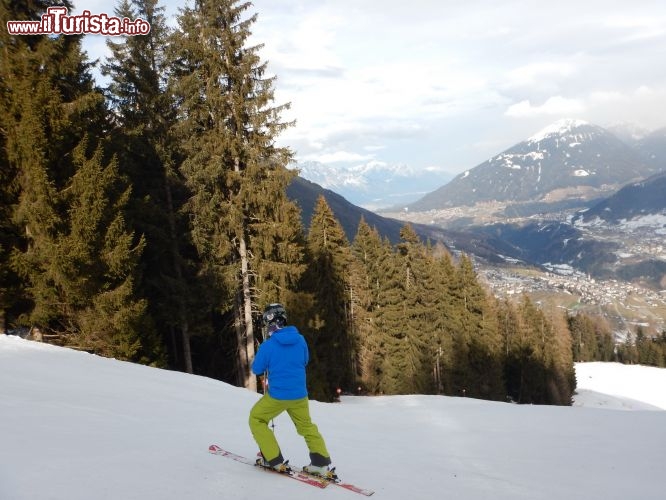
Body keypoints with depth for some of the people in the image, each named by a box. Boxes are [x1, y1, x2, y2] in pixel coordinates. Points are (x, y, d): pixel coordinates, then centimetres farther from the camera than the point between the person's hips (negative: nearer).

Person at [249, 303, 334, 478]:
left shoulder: (267, 346, -16)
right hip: (300, 396, 5)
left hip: (276, 396, -4)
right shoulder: (300, 340, -3)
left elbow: (256, 369, -3)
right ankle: (322, 463, 14)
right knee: (306, 426, 24)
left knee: (256, 419, 18)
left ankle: (274, 460, 13)